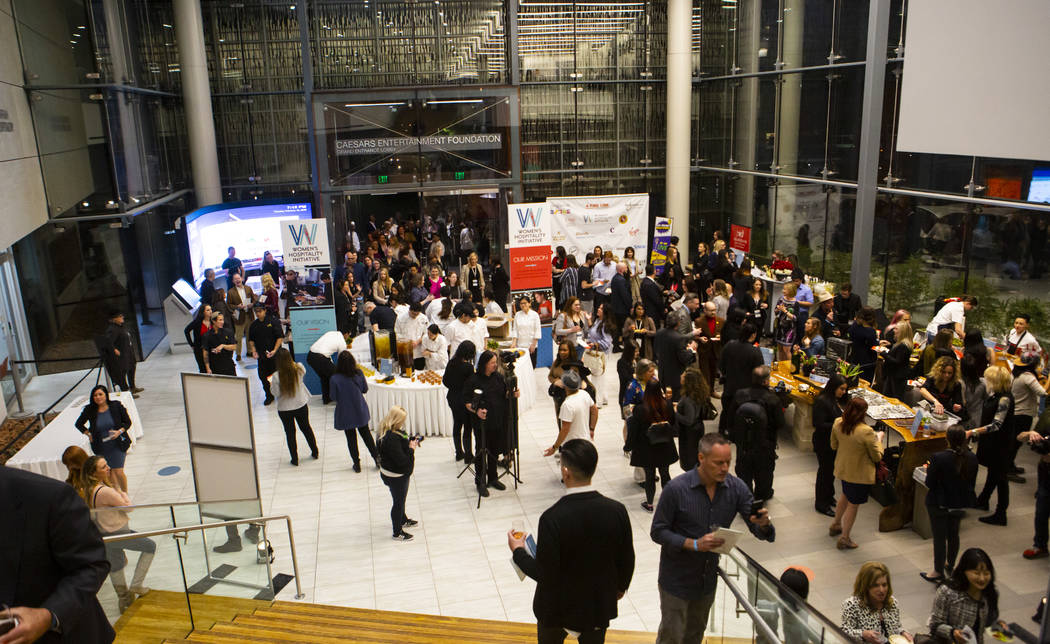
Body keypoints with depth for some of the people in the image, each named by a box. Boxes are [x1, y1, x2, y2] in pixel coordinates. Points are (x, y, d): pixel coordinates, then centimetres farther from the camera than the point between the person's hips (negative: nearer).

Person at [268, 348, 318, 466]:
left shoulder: (276, 376, -23)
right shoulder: (299, 369, -16)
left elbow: (276, 393, -16)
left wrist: (271, 384, 1)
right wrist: (293, 363, 10)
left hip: (284, 409, -3)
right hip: (301, 405, 3)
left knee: (290, 432, 14)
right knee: (306, 428, 23)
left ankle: (295, 459, 23)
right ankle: (315, 452, 36)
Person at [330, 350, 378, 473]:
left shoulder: (335, 379, -22)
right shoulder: (359, 374, -14)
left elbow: (334, 397, -11)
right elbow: (365, 389, -1)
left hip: (345, 414, -2)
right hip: (360, 411, 2)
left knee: (351, 437, 14)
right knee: (366, 433, 21)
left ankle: (357, 464, 24)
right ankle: (376, 457, 27)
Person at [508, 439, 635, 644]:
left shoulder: (552, 518, -31)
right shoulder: (617, 511, -20)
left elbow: (544, 573, -23)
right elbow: (627, 560, -6)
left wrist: (518, 551, -6)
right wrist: (620, 586, 14)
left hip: (557, 608, -2)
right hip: (599, 605, 3)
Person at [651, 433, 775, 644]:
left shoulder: (736, 488, -11)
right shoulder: (677, 489, -23)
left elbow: (760, 532, -7)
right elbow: (657, 531, -17)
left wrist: (763, 524, -31)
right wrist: (694, 544, -29)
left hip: (708, 579, 5)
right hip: (677, 579, -4)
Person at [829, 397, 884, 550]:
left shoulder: (837, 424, -12)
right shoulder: (866, 432, -30)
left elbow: (834, 446, 5)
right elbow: (877, 457, -15)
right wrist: (879, 439, -1)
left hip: (843, 468, 6)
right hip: (860, 474, -6)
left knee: (845, 496, 30)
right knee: (853, 504, 11)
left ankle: (835, 525, 47)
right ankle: (844, 539, 23)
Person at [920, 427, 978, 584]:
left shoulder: (938, 458, -24)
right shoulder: (972, 458, -9)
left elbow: (929, 483, -17)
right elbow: (971, 482, 3)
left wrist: (928, 471, 1)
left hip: (939, 504, -5)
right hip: (961, 504, 5)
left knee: (939, 537, 6)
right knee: (953, 534, 23)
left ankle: (938, 573, 15)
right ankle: (950, 564, 41)